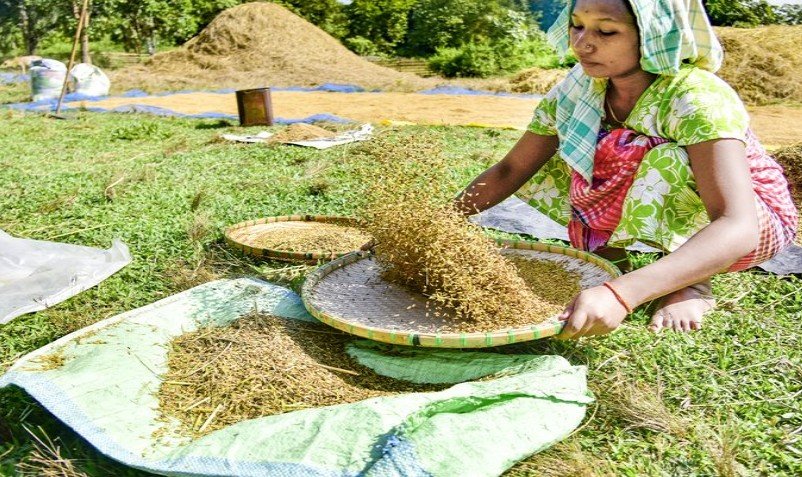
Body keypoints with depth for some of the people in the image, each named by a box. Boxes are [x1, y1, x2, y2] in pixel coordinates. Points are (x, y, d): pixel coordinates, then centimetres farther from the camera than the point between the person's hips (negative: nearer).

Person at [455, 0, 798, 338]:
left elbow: (737, 228, -42)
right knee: (537, 166, -11)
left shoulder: (697, 98, -31)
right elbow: (511, 170, -8)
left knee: (666, 161, -36)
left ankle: (694, 284, -13)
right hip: (658, 219, 5)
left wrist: (621, 294, -56)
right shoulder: (578, 89, -14)